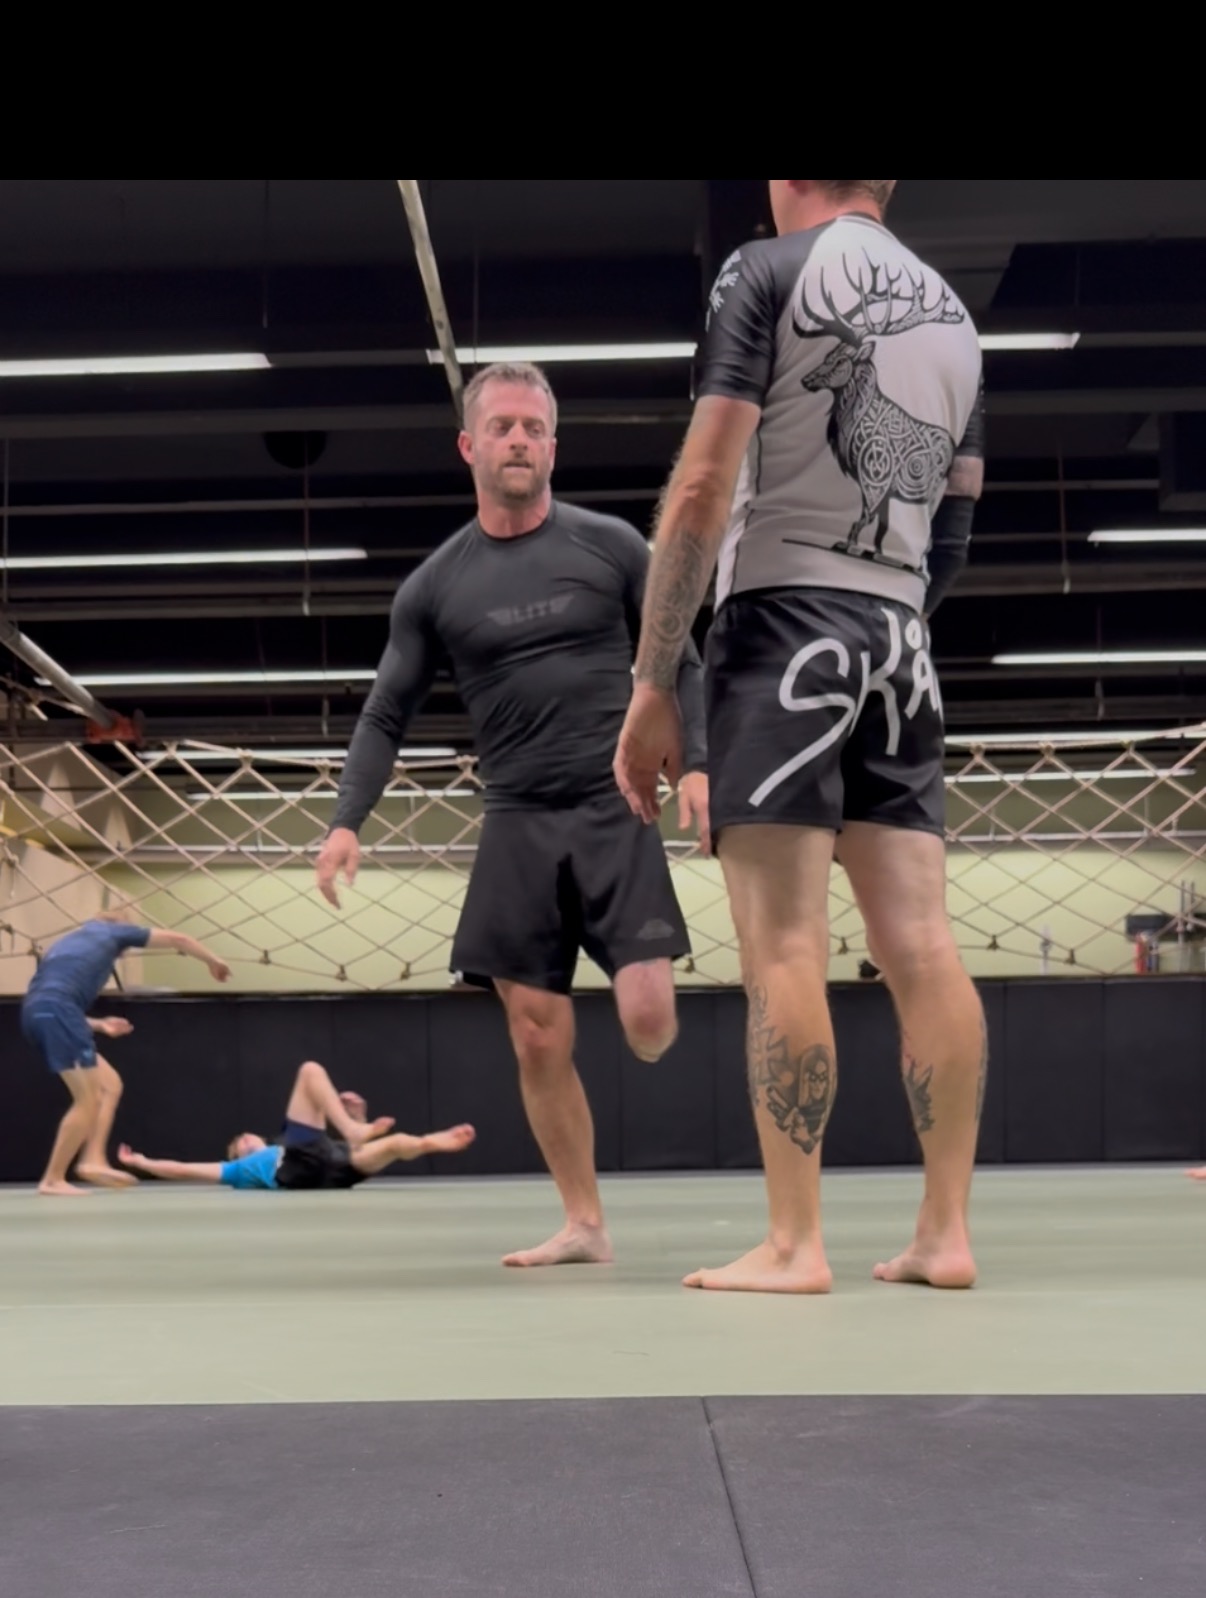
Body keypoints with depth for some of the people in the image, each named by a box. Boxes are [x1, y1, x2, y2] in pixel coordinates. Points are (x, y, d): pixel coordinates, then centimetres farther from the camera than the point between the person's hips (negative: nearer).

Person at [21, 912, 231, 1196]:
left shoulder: (72, 943, 37)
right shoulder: (113, 931, 22)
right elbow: (178, 940, 28)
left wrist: (98, 1026, 31)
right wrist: (214, 961, 42)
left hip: (37, 1013, 8)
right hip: (56, 1011, -8)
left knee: (109, 1086, 14)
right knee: (88, 1101, -4)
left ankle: (93, 1160, 5)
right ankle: (53, 1180, -2)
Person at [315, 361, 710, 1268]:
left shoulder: (612, 547, 2)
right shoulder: (434, 586, 5)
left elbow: (682, 665, 7)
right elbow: (387, 716, 7)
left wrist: (694, 762, -7)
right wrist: (348, 821, -7)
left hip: (614, 811, -1)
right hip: (517, 826, 2)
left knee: (647, 1024, -12)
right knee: (538, 1042, -1)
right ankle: (584, 1224, 12)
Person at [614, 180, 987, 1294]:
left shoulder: (767, 272, -1)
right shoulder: (953, 314, 19)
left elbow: (703, 488, -10)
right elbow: (953, 531, 19)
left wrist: (653, 685, -10)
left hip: (784, 619, -6)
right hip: (900, 641, 6)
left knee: (785, 949, -8)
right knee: (920, 947, 3)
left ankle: (794, 1245, -8)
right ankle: (947, 1231, 5)